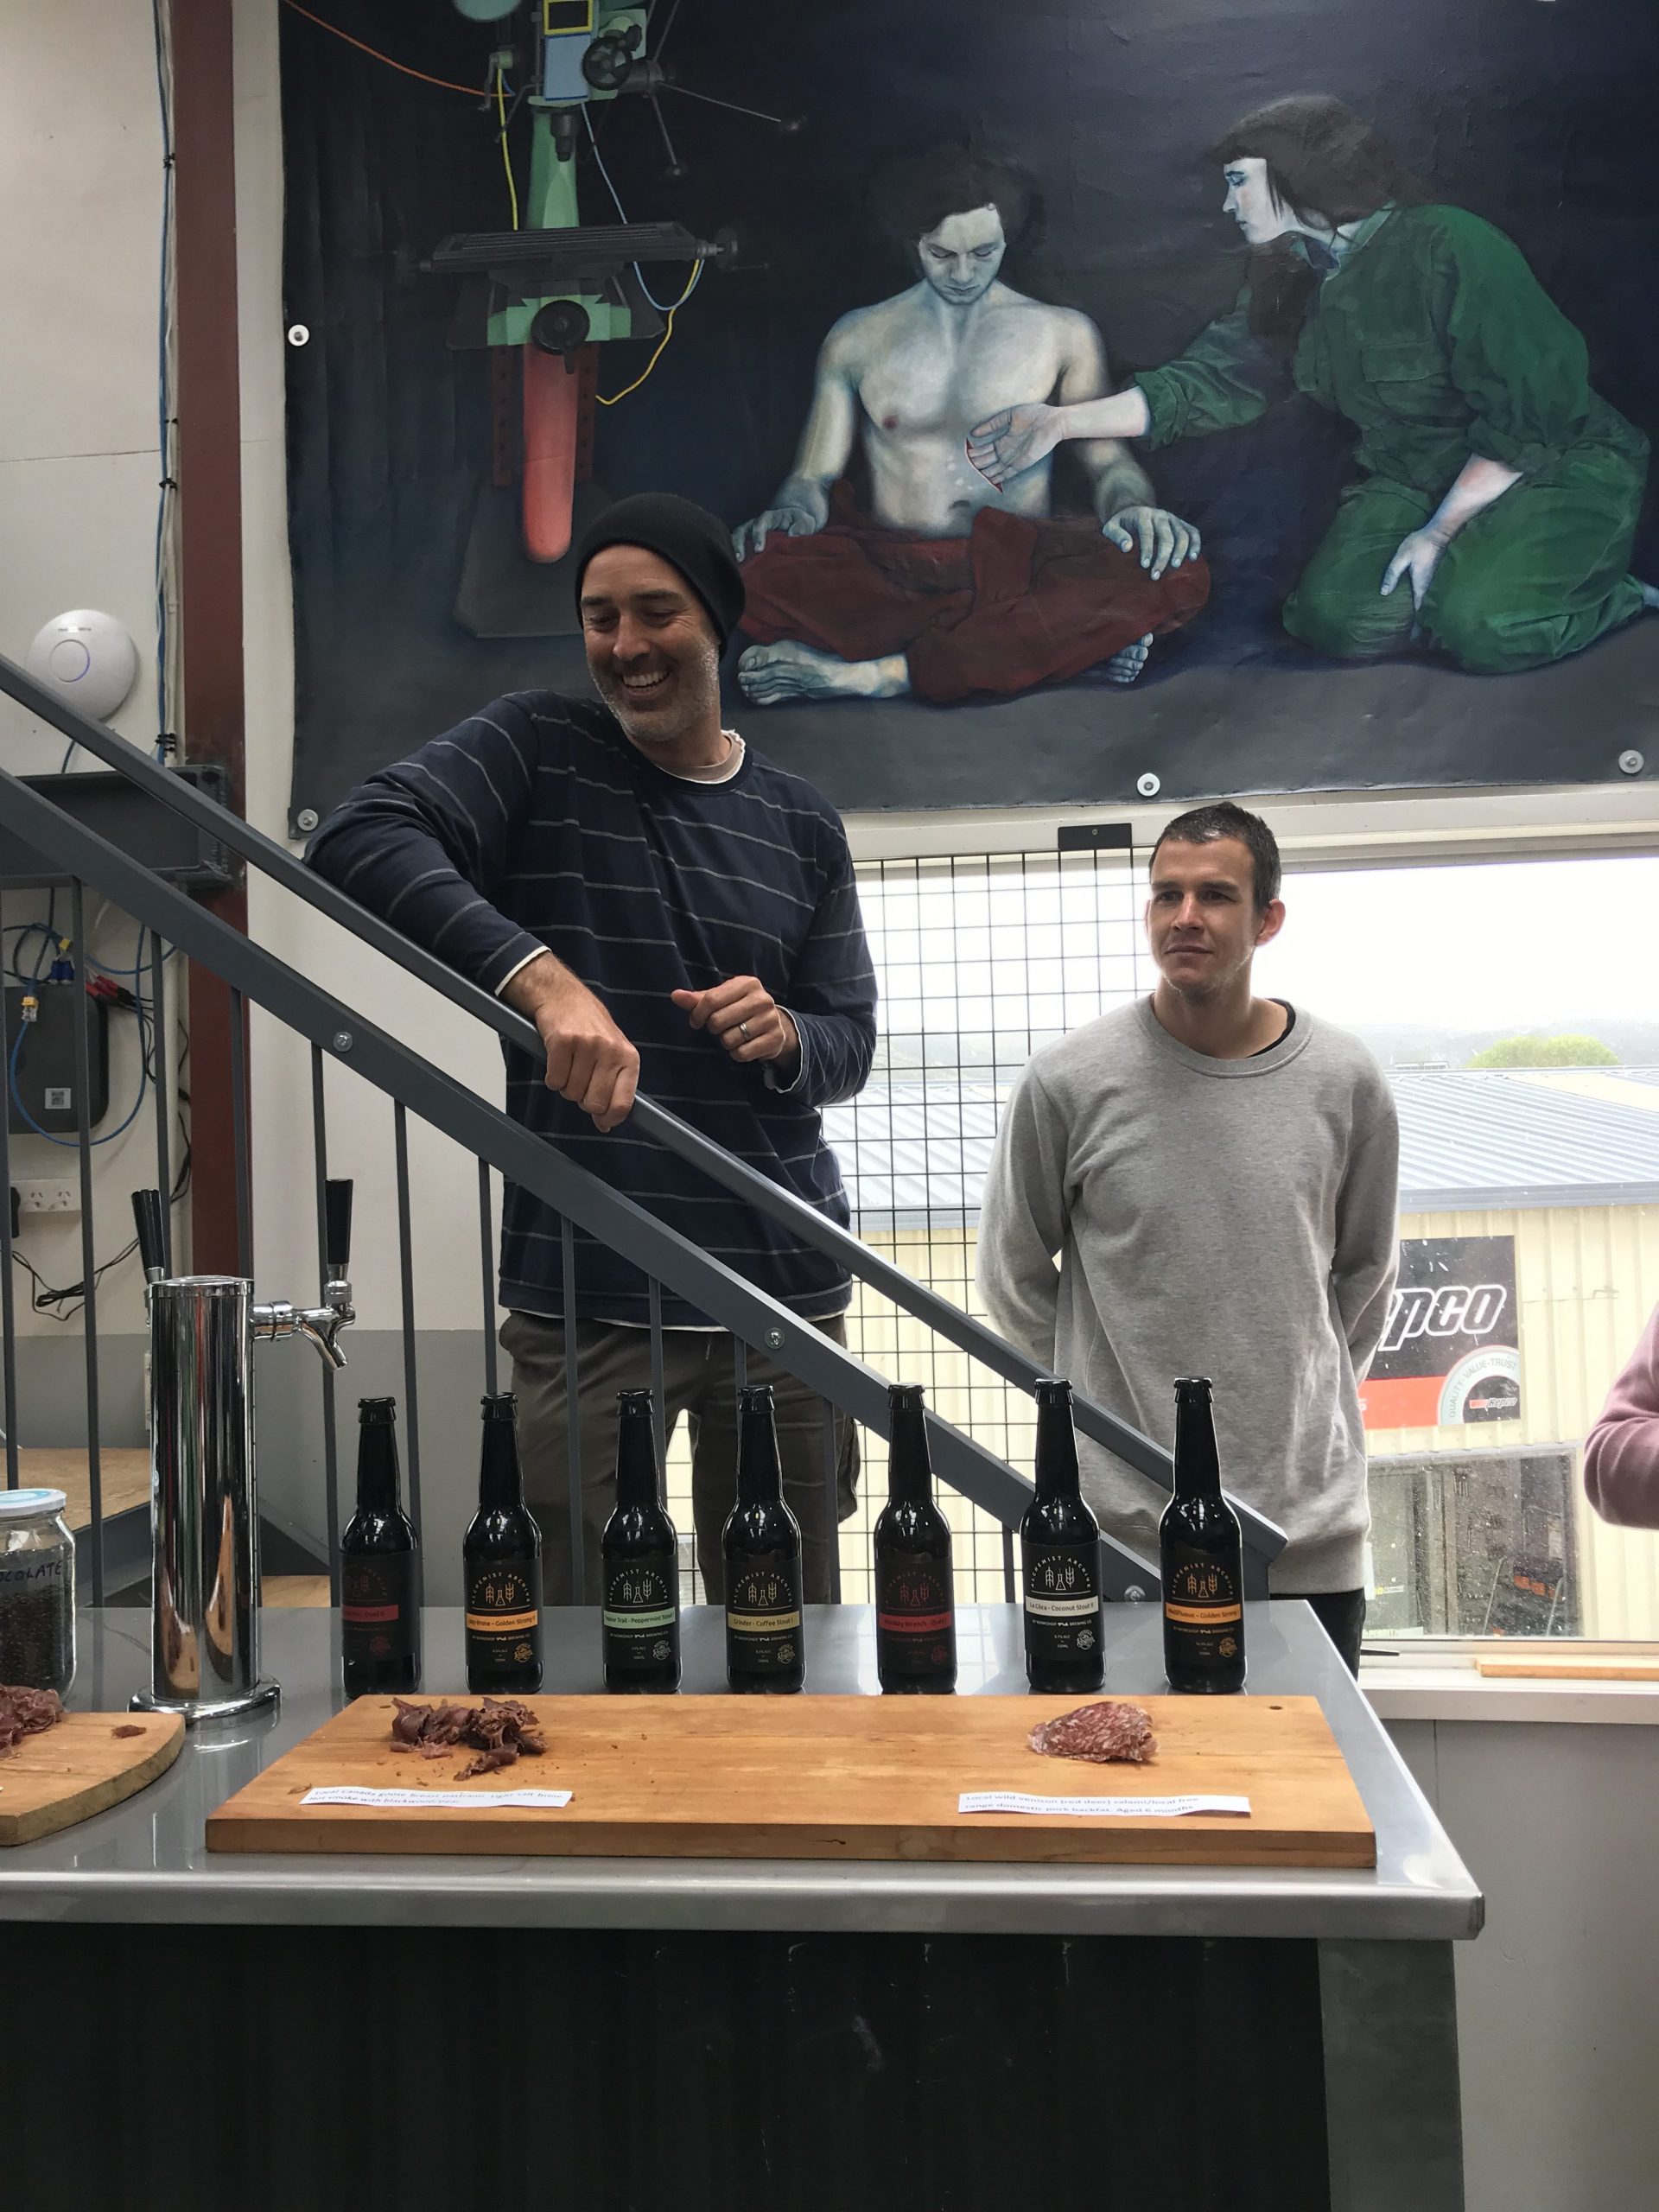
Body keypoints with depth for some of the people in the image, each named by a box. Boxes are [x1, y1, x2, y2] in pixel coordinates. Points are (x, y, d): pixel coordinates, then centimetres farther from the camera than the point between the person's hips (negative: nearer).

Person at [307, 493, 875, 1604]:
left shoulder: (800, 821, 12)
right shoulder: (540, 749, 1)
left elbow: (851, 1041, 14)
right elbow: (362, 837, -16)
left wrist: (787, 1037, -10)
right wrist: (545, 979, -29)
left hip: (785, 1277, 4)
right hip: (588, 1292, -3)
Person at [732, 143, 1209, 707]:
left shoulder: (1063, 334, 16)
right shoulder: (857, 338, 17)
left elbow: (1107, 458, 13)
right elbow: (814, 477, 13)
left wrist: (1134, 507, -12)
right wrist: (793, 511, -13)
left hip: (1018, 575, 0)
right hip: (890, 575, 1)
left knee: (1176, 573, -31)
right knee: (748, 567, -33)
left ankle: (875, 674, -35)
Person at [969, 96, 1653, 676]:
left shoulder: (1446, 247, -18)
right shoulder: (1290, 284, 6)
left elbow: (1529, 407, -19)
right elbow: (1210, 379, 2)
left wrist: (1443, 529, -22)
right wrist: (1062, 422, -5)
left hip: (1557, 461, -6)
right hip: (1412, 477, 6)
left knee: (1479, 627, -33)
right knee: (1334, 619, -21)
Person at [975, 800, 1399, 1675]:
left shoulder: (1345, 1082, -1)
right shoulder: (1068, 1080, -7)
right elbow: (1013, 1275, 5)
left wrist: (1302, 1397, 13)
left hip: (1313, 1531, 2)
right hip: (1120, 1526, -2)